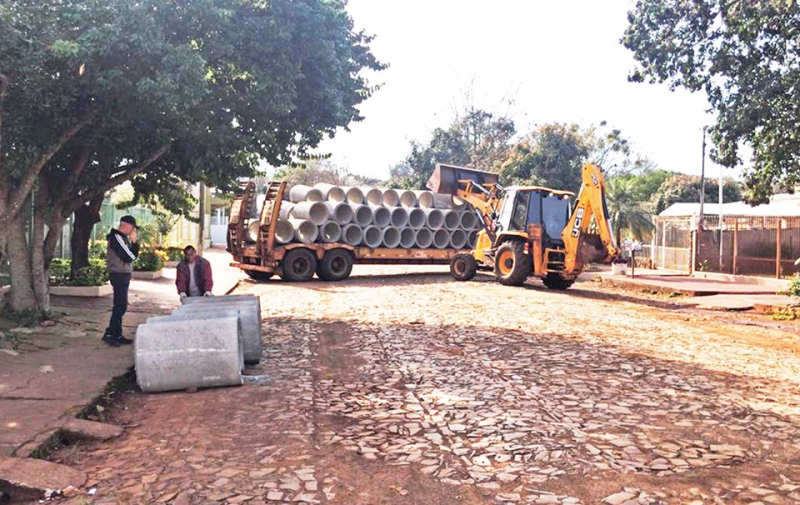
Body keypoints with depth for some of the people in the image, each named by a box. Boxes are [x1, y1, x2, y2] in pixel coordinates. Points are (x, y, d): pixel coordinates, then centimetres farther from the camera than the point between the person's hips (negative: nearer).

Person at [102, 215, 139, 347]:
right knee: (121, 306, -9)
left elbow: (134, 255, 14)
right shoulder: (116, 237, -13)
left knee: (120, 306, 11)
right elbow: (129, 257, -17)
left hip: (123, 275, 10)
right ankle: (109, 334, -4)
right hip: (119, 275, -10)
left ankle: (117, 334, 17)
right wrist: (133, 241, -5)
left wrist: (134, 242, 1)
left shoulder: (123, 238, 15)